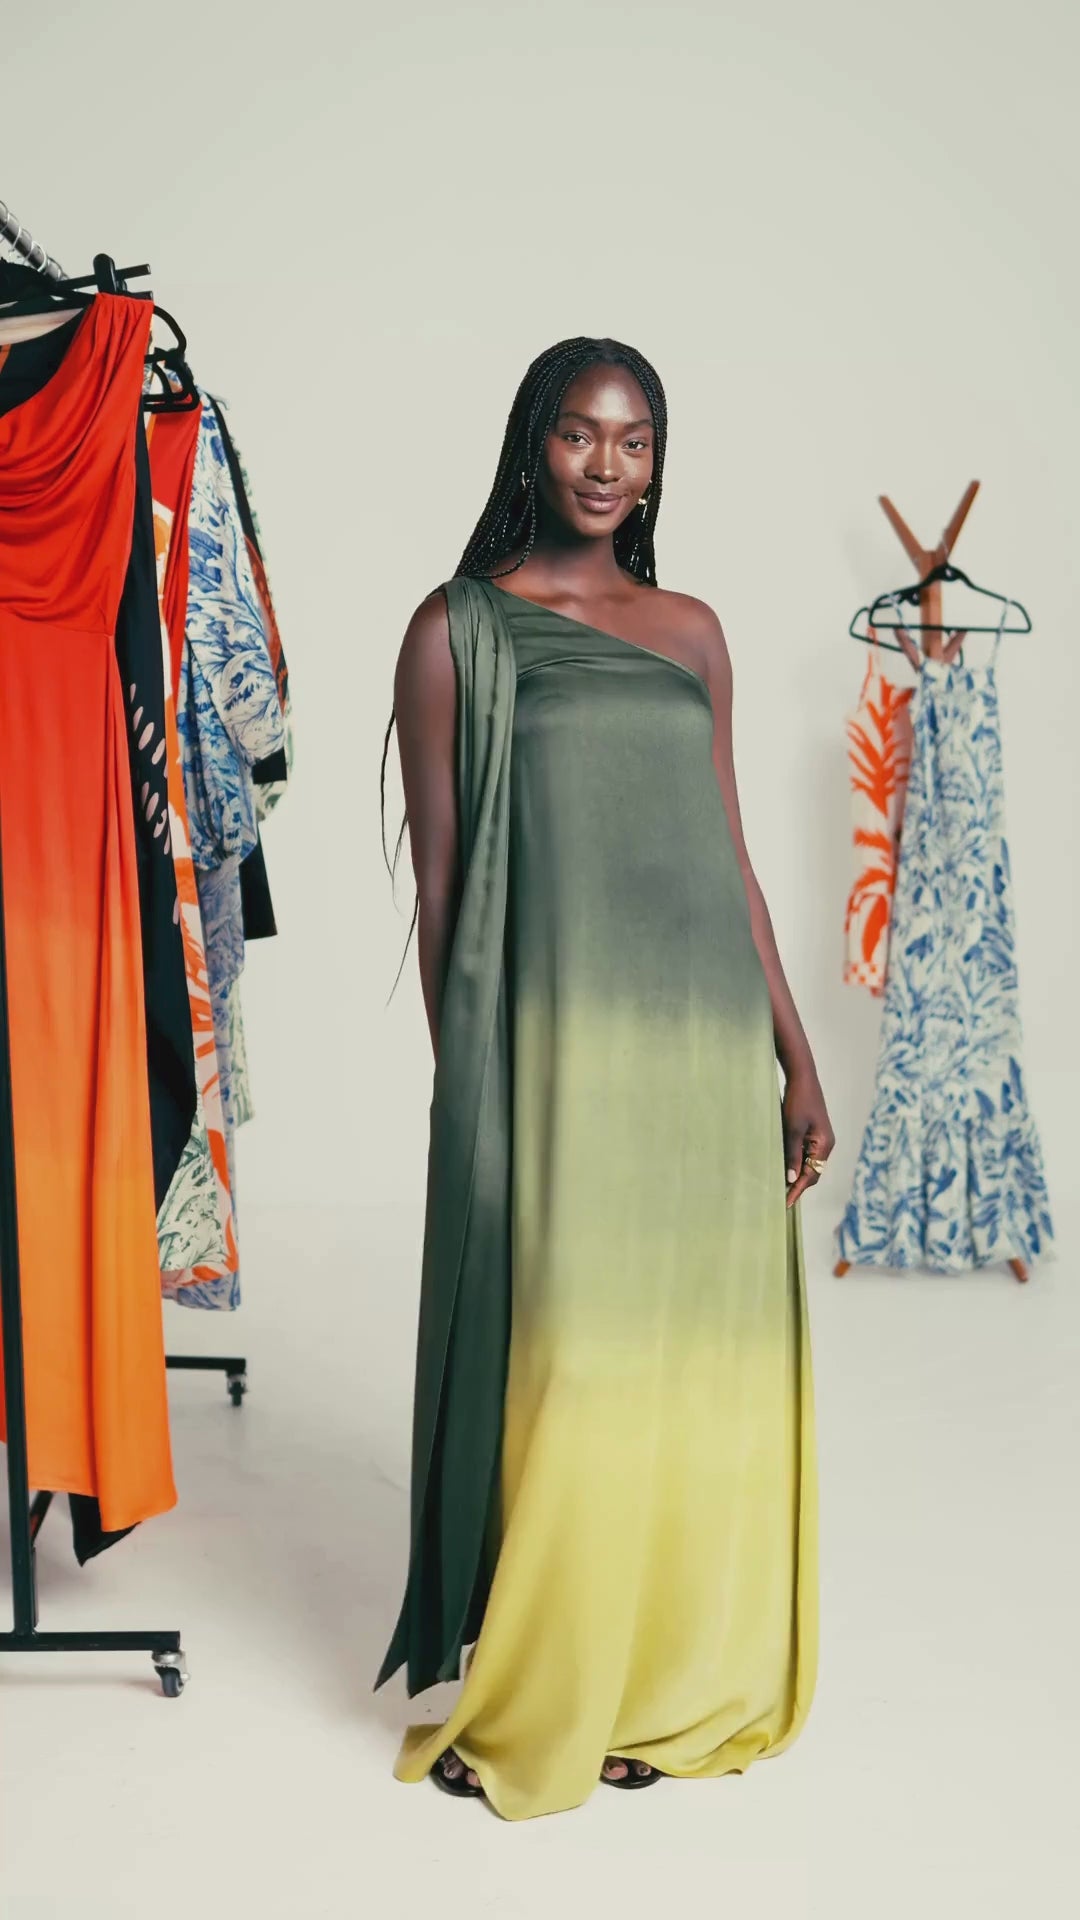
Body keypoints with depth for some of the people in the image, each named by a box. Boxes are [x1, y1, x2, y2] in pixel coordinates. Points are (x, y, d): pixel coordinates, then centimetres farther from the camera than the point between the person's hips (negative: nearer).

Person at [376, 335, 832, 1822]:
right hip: (553, 1046, -4)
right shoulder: (456, 630, 2)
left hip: (708, 1044, 5)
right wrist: (467, 1078, -2)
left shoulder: (689, 631, 13)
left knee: (706, 1365, 9)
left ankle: (685, 1683, 27)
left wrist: (794, 1057, 11)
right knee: (566, 1374, -1)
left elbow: (732, 857, 14)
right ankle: (538, 1703, 17)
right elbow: (437, 877, 1)